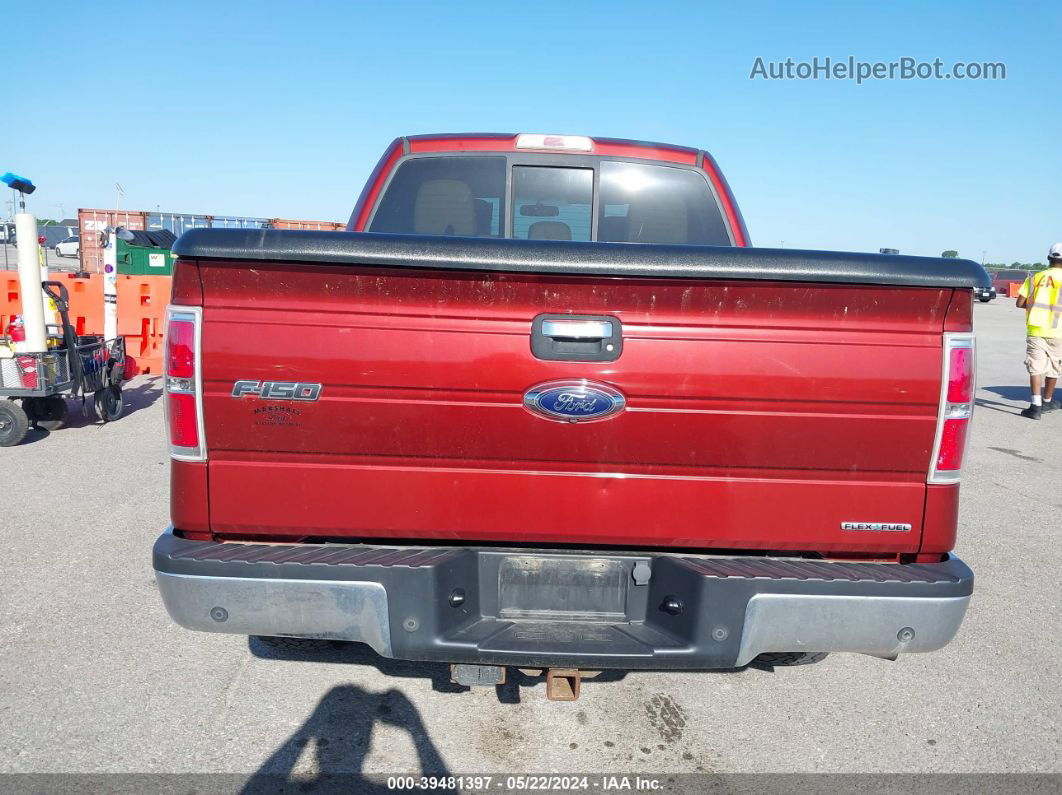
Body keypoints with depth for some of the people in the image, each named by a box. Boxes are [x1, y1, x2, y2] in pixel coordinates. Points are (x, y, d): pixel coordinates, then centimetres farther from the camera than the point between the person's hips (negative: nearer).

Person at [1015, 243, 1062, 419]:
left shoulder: (1035, 278, 3)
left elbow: (1020, 303, 2)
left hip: (1035, 329, 0)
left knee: (1035, 367, -2)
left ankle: (1036, 405, -14)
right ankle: (1047, 401, 31)